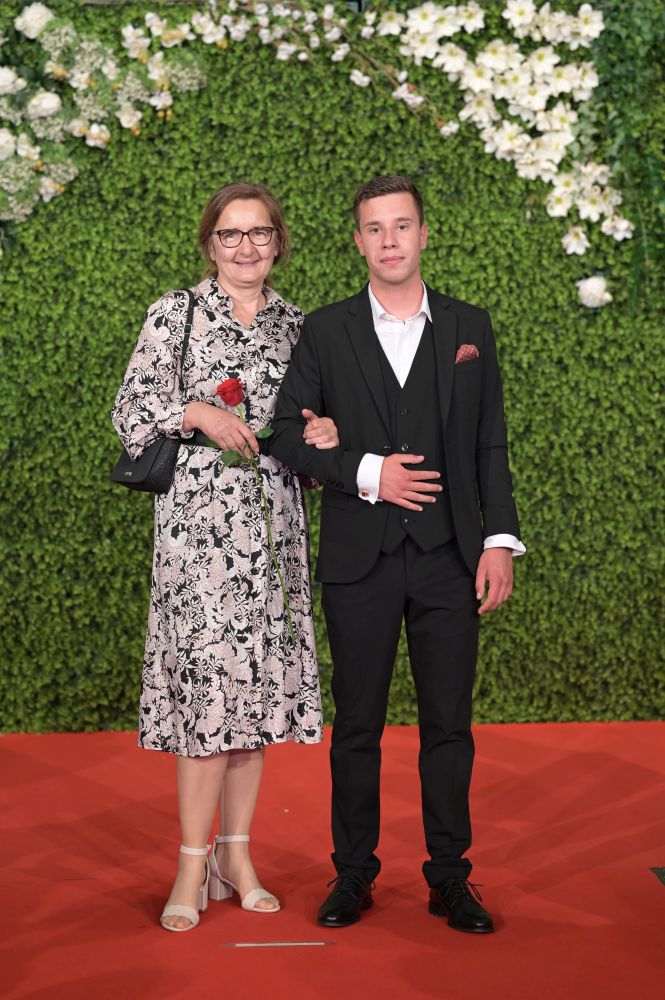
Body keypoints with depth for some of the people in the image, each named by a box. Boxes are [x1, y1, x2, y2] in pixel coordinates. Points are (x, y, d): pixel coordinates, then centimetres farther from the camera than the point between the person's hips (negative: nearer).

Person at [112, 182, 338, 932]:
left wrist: (321, 436, -2)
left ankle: (236, 852, 16)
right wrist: (196, 413, -13)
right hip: (198, 517, -4)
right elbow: (130, 410, 2)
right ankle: (194, 863, 0)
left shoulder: (296, 325, 14)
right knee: (207, 675, -9)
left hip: (271, 521, 4)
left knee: (257, 675, 5)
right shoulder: (174, 314, 3)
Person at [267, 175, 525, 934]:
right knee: (357, 723, 7)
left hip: (449, 557, 1)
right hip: (359, 559, -1)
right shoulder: (325, 332, 5)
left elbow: (491, 445, 7)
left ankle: (450, 878, 17)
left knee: (448, 723, 6)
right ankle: (353, 873, 19)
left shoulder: (470, 328, 9)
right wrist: (365, 473, -12)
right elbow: (287, 435, 1)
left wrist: (499, 539, -1)